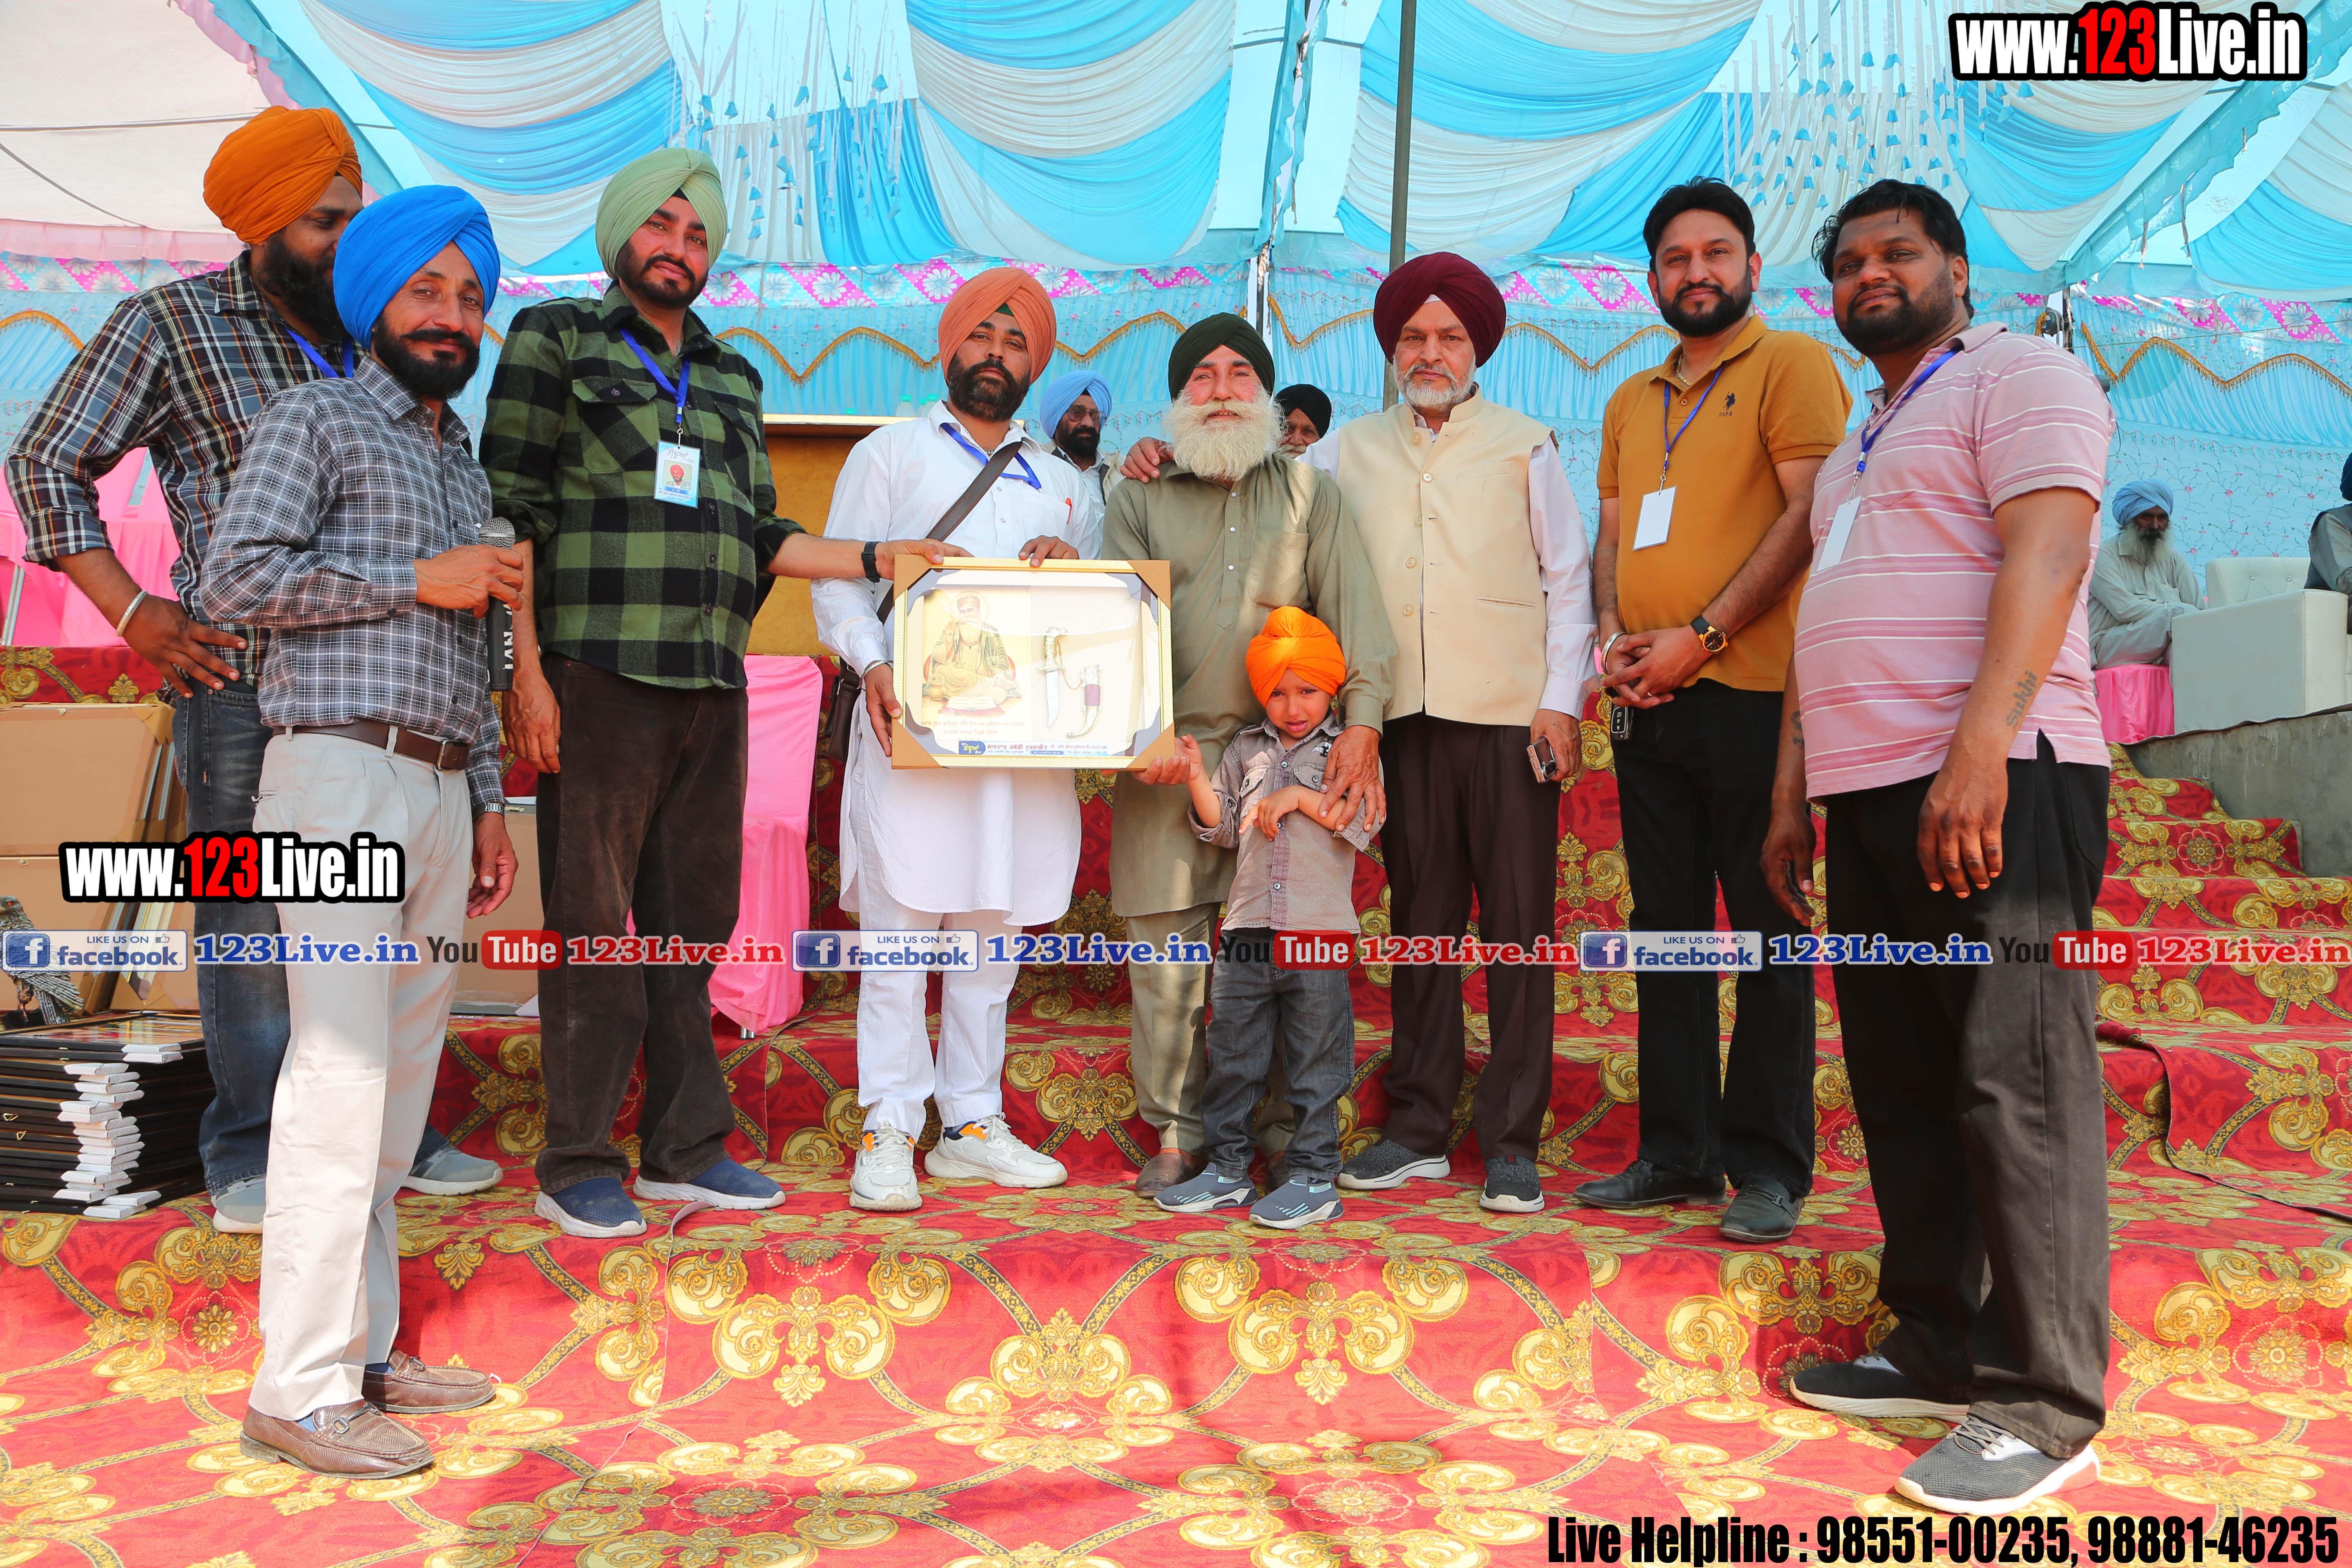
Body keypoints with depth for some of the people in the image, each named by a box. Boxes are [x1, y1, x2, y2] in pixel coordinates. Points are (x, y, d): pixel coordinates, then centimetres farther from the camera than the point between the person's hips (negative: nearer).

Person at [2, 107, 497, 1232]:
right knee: (256, 917, -1)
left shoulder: (369, 342, 15)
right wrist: (131, 611, -6)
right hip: (240, 675, -5)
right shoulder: (170, 324, 2)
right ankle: (250, 1161, 11)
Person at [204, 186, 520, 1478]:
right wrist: (419, 580, -9)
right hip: (342, 775, -7)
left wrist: (489, 804, 18)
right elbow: (235, 575, -11)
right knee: (342, 1078, -10)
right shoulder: (315, 420, 3)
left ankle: (364, 1349, 16)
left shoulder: (462, 462, 24)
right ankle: (300, 1392, -4)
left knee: (399, 1082, 8)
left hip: (438, 792, 7)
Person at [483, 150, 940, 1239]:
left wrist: (874, 561, 9)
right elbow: (510, 513, -3)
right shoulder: (555, 340, 5)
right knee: (593, 924, -1)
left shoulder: (732, 379, 21)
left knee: (691, 921, 9)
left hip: (713, 688, 5)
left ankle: (685, 1150, 19)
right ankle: (576, 1167, 9)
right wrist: (527, 669, -12)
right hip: (599, 677, -5)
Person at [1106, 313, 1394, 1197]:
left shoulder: (1311, 494, 13)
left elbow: (1354, 605, 1)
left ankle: (1287, 1128, 14)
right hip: (1166, 755, 0)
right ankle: (1176, 1134, 14)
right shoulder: (1141, 498, 12)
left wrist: (1360, 725, -13)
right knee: (1166, 952, 1)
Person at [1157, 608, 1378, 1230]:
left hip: (1321, 928, -3)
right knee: (1231, 1051, 8)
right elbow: (1223, 828, 13)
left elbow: (1363, 825, -7)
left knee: (1315, 1059, 3)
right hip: (1248, 927, 4)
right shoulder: (1245, 749, 13)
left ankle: (1313, 1175, 12)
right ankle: (1226, 1167, 19)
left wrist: (1302, 797, -14)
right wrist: (1197, 780, -1)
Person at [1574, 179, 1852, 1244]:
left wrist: (1702, 636, -14)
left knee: (1769, 934, -1)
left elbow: (1810, 513, -9)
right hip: (1648, 704, 6)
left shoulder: (1791, 365, 2)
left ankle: (1767, 1168, 7)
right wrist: (1612, 635, -2)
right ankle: (1676, 1154, 17)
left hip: (1753, 688, -6)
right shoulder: (1630, 403, 21)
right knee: (1665, 929, 9)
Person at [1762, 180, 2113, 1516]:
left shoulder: (2019, 377, 1)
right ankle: (1937, 1348, 19)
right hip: (1872, 797, 9)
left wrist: (1982, 749, -25)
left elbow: (2044, 555, -14)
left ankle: (2045, 1405, -1)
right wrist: (1795, 794, 20)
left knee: (2014, 1082, -9)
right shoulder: (1860, 445, 27)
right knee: (1904, 1085, 9)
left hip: (1992, 784, -8)